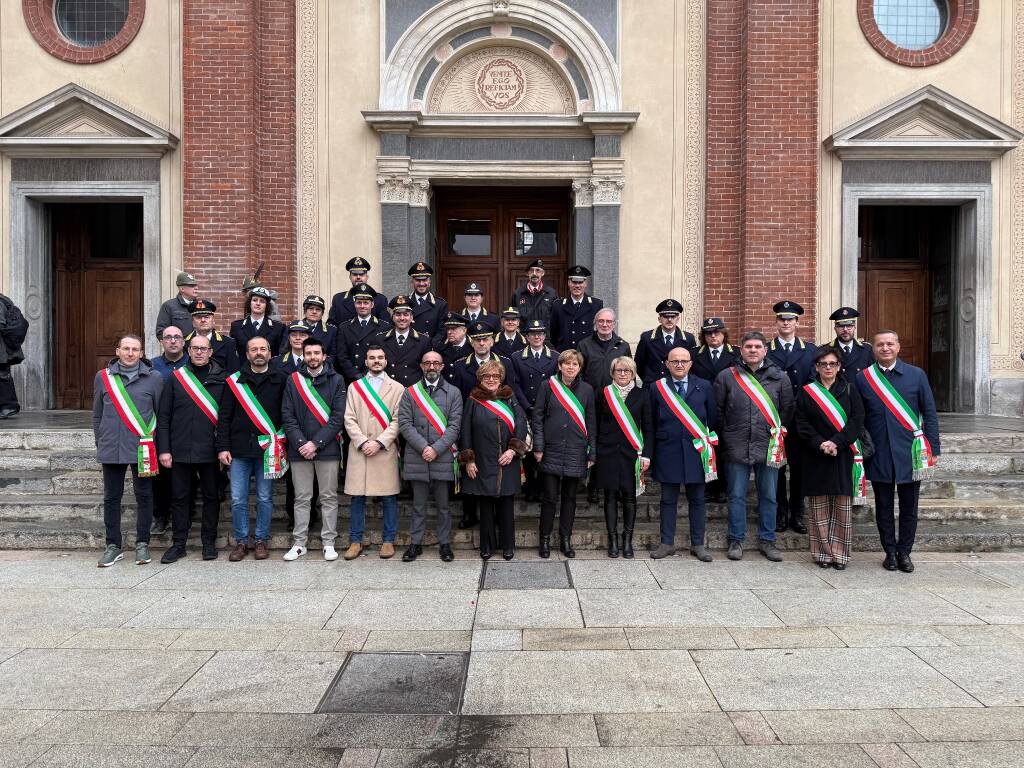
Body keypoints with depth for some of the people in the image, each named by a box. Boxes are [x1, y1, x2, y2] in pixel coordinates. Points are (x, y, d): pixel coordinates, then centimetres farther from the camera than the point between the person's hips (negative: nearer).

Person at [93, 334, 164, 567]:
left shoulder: (154, 378, 1)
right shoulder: (103, 377, 7)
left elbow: (161, 414, 4)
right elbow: (97, 415, 14)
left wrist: (157, 446, 2)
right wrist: (100, 443, 11)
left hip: (142, 449, -2)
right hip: (111, 449, 2)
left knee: (144, 496, 5)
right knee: (111, 498, 8)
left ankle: (142, 544, 16)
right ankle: (113, 545, 20)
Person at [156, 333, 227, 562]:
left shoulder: (222, 379, 2)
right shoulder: (175, 377, 5)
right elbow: (163, 416, 4)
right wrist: (164, 449, -3)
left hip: (210, 451, 0)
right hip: (181, 450, 1)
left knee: (211, 497, 8)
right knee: (179, 498, 8)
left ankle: (209, 542, 20)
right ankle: (178, 544, 19)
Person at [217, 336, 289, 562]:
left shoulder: (281, 380, 2)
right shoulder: (235, 381, 6)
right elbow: (224, 417, 5)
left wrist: (284, 445, -5)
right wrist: (223, 447, -1)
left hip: (268, 449, -1)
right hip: (239, 449, 2)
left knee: (264, 499, 6)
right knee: (238, 500, 5)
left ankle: (261, 540, 20)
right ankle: (241, 541, 19)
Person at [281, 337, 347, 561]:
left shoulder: (336, 380, 2)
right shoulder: (293, 380, 7)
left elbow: (337, 417, -5)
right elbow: (287, 415, 2)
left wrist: (316, 443, -12)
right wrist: (300, 443, -10)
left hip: (327, 449, -1)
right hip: (299, 450, 1)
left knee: (328, 497, 5)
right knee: (301, 499, 8)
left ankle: (328, 543, 14)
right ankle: (299, 543, 17)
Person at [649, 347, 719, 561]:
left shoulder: (704, 387, 5)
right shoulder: (657, 388, 3)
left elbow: (713, 417, 10)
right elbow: (652, 421, 6)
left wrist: (705, 440, 9)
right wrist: (663, 438, 3)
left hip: (696, 450, 1)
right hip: (668, 452, -1)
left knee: (696, 500, 8)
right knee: (668, 500, 6)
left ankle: (697, 544, 18)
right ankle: (667, 543, 16)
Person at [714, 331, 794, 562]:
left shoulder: (779, 378, 5)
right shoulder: (726, 377, 1)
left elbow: (787, 411, 10)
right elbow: (718, 410, 6)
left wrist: (777, 436, 8)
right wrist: (728, 436, 5)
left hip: (768, 447, 1)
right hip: (736, 448, -1)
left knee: (768, 497, 9)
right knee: (736, 496, 5)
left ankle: (767, 540, 22)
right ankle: (736, 540, 17)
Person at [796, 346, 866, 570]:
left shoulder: (849, 389, 8)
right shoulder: (806, 392, 7)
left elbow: (857, 420, -2)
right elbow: (802, 424, 0)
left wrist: (837, 442, -14)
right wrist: (820, 444, -14)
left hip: (843, 455, 0)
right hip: (816, 457, 0)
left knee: (842, 507, 2)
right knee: (819, 508, 2)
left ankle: (839, 554, 11)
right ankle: (823, 552, 11)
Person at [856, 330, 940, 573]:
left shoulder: (917, 375, 2)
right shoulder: (863, 378, 1)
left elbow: (929, 414, 3)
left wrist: (934, 449, -1)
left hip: (910, 453, 0)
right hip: (878, 456, 0)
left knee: (909, 507, 9)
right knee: (884, 507, 9)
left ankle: (904, 553, 23)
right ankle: (890, 552, 23)